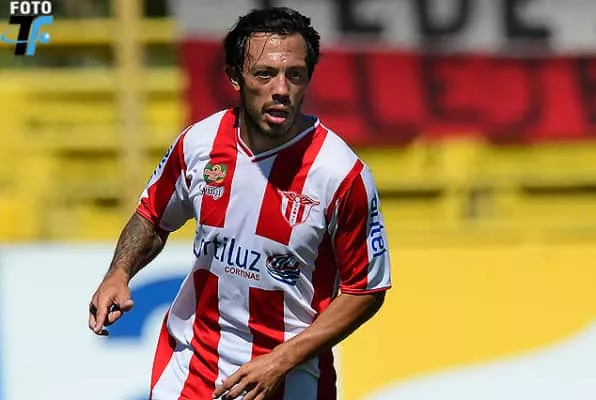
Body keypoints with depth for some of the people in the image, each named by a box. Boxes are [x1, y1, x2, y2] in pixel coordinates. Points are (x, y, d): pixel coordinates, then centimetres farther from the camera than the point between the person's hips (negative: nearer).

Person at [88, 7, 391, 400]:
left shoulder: (343, 174, -18)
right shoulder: (198, 143, -8)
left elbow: (365, 291, -12)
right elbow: (153, 218, 11)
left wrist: (280, 362, -18)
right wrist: (119, 274, -8)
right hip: (191, 357, 3)